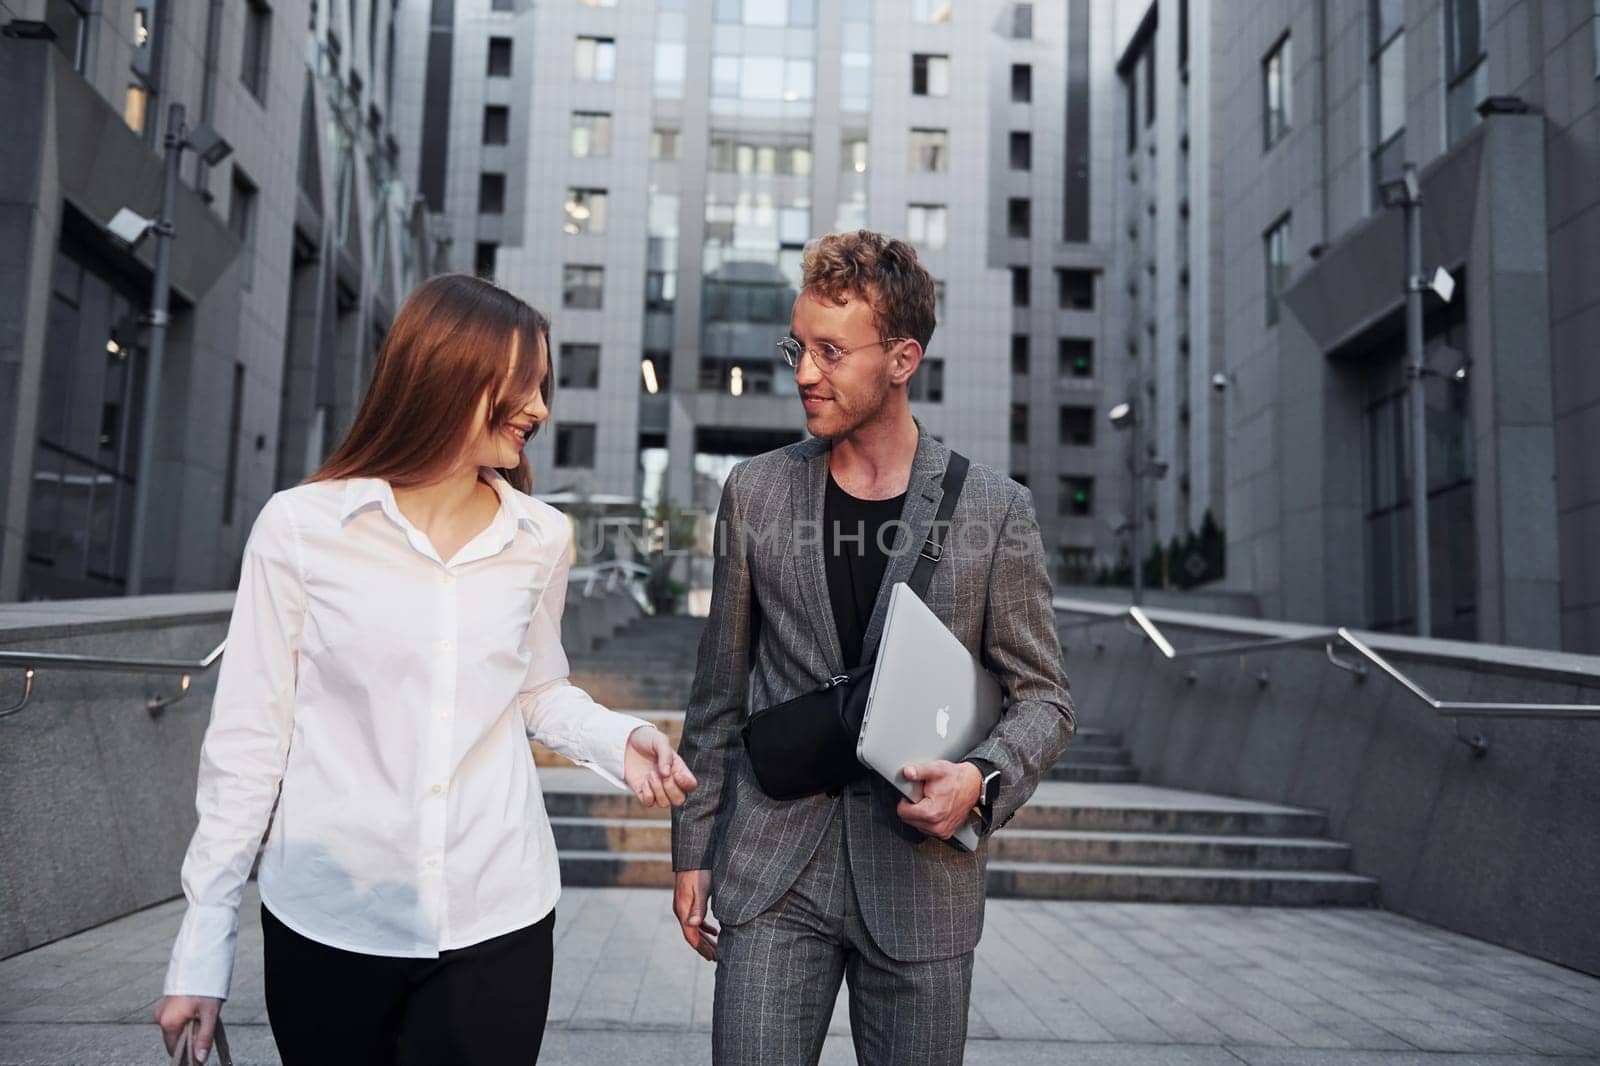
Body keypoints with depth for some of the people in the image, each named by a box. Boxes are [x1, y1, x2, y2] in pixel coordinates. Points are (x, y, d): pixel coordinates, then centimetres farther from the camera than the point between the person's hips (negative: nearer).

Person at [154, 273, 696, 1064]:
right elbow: (249, 734, -3)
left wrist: (616, 739, -5)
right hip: (329, 923, -1)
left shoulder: (542, 539, 1)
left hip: (496, 919, 2)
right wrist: (204, 942, -2)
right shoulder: (301, 526, -6)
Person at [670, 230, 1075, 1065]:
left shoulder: (995, 509, -4)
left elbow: (1043, 697, 3)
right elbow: (720, 689, 8)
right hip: (772, 871, 1)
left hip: (920, 877, -1)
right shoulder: (755, 490, 2)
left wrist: (983, 779, -17)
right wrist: (693, 849, 9)